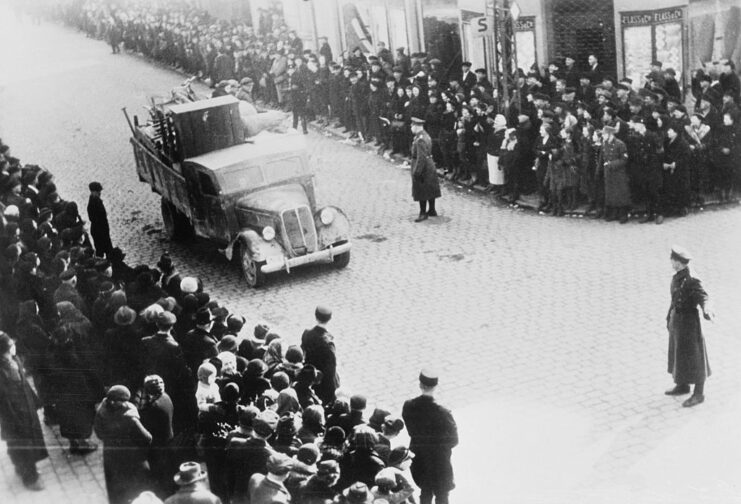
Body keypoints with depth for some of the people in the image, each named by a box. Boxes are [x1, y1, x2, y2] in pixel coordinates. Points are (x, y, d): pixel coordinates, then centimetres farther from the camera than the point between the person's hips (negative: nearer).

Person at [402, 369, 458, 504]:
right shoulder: (443, 413, -29)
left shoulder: (408, 407, -17)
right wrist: (439, 443, 2)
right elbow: (453, 441, -17)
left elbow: (411, 432, -2)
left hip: (419, 460, 4)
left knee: (425, 493, 26)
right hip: (439, 462, -4)